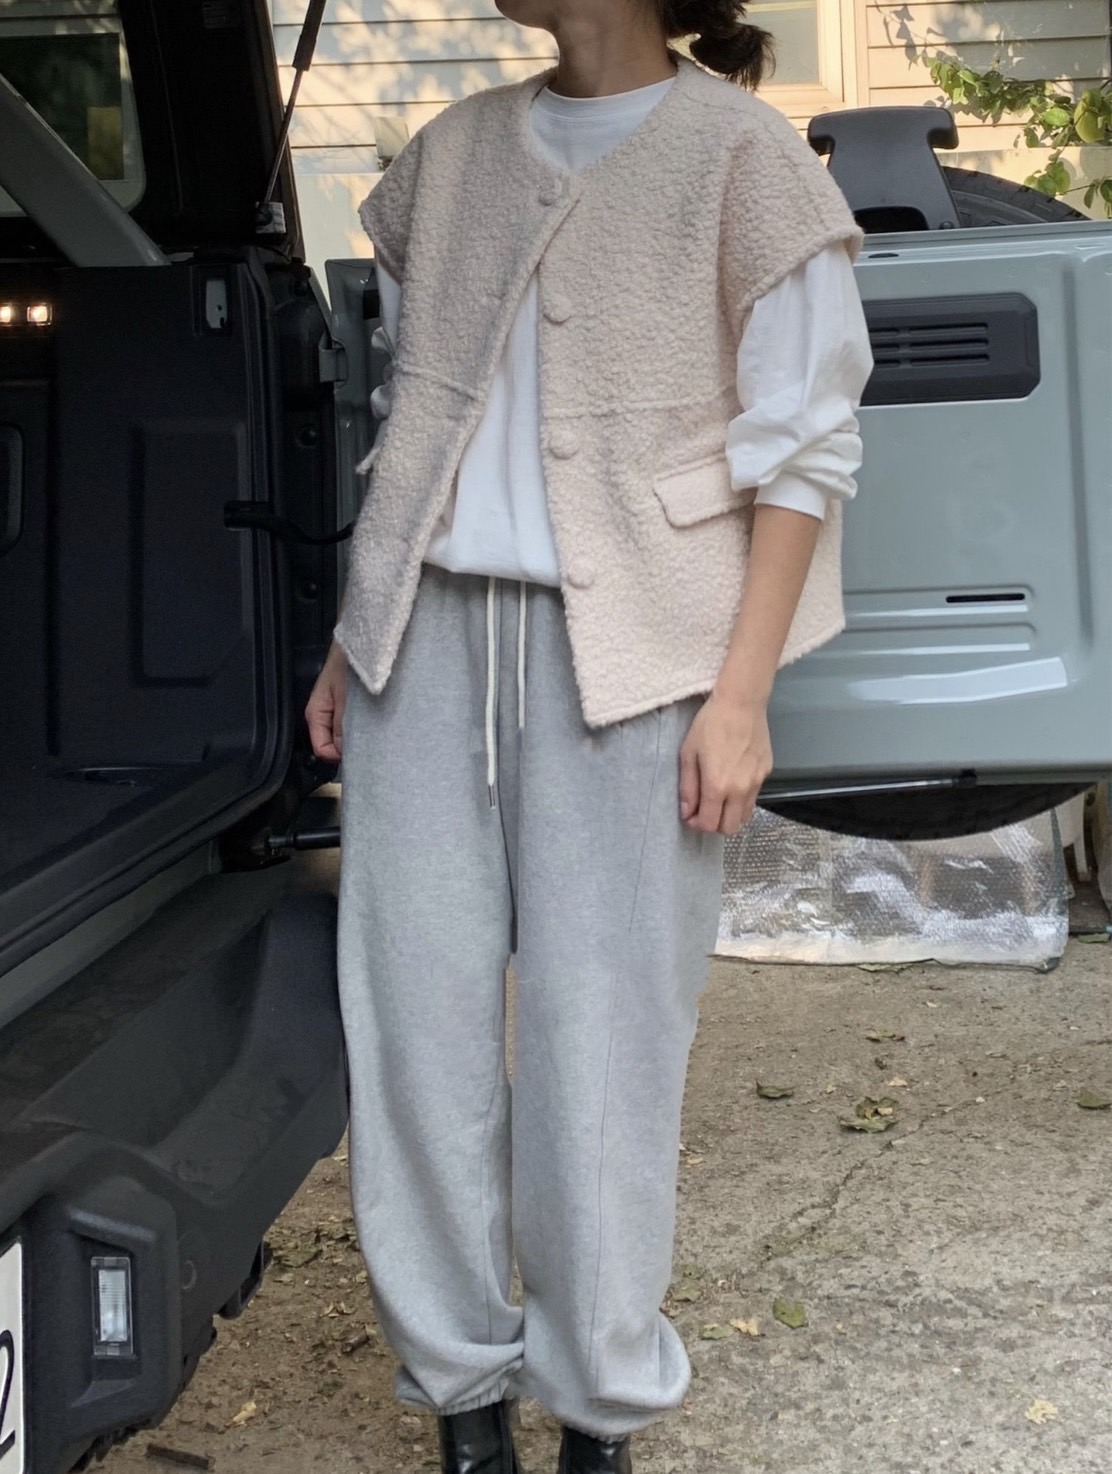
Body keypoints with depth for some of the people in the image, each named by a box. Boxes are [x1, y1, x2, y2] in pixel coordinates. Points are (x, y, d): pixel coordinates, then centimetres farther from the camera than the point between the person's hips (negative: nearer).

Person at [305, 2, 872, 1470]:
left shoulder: (738, 153, -1)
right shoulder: (455, 151, 15)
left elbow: (803, 448, -3)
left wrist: (741, 694, -9)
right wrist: (354, 638, 15)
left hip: (624, 653, -5)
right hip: (428, 634, 5)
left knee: (603, 1038, 0)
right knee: (417, 1017, 4)